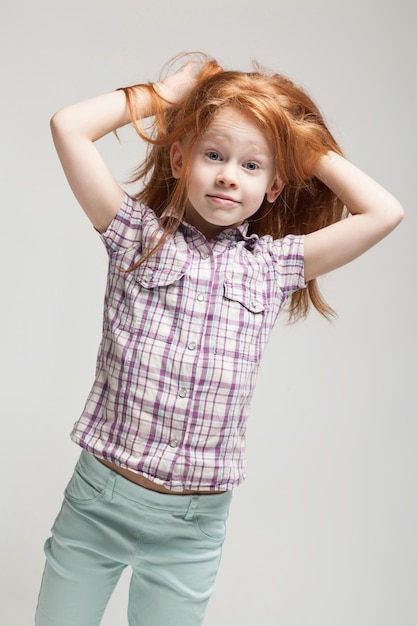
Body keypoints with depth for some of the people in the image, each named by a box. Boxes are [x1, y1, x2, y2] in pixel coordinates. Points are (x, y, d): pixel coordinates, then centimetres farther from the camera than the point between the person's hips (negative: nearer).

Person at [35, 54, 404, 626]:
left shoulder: (272, 265, 0)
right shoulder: (139, 236, -3)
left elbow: (384, 213, -5)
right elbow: (69, 126, -11)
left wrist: (311, 147, 2)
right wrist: (166, 90, -2)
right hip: (97, 499, 0)